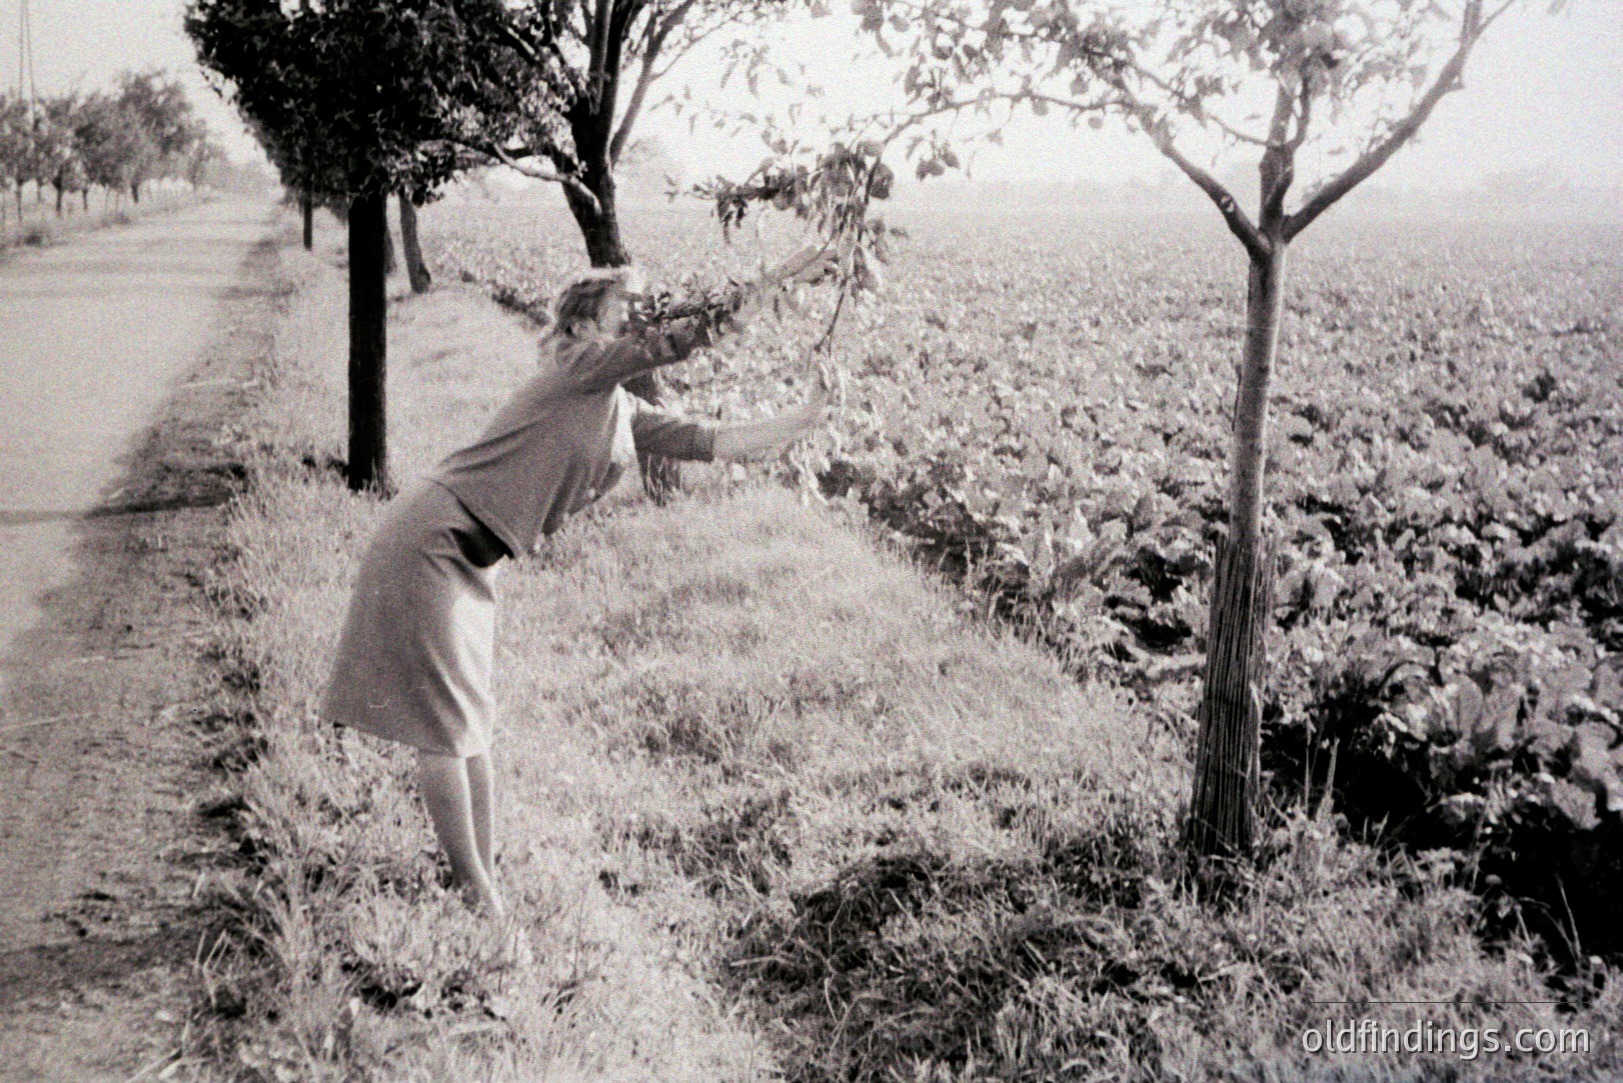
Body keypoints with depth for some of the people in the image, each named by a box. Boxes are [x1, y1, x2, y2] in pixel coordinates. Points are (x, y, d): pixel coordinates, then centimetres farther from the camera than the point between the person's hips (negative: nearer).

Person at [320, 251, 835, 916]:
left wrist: (816, 415, 14)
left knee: (469, 728, 12)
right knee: (445, 729, -3)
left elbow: (711, 443, 10)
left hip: (467, 566, 9)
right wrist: (782, 278, -14)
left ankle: (484, 883, 18)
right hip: (427, 549, -9)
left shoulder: (623, 414, 12)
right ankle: (477, 894, 3)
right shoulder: (583, 366, -14)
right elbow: (700, 332, -20)